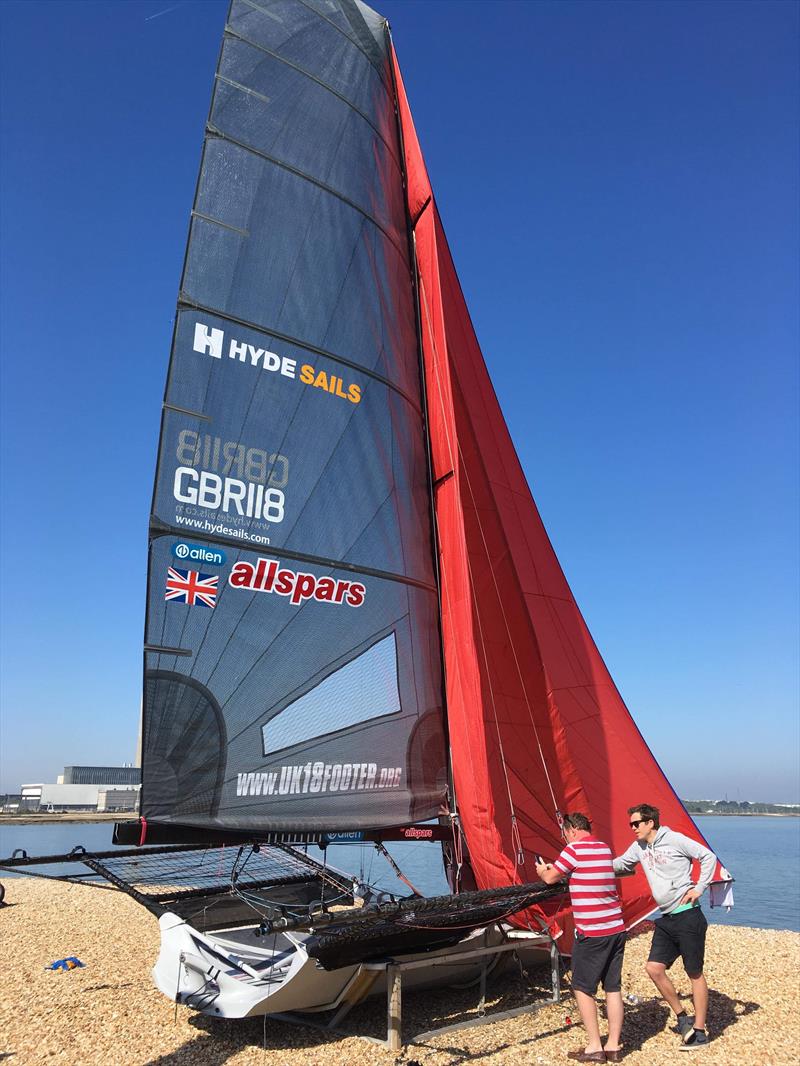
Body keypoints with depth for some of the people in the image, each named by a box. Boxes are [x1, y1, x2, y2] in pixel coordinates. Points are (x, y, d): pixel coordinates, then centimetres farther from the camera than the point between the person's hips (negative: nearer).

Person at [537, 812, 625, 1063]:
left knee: (582, 988, 7)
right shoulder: (604, 848, 9)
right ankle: (613, 1047, 19)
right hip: (616, 928, 7)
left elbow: (550, 878, -3)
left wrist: (542, 870, 19)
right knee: (613, 987, 13)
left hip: (591, 932, -7)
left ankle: (594, 1047, 11)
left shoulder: (574, 849, -13)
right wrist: (554, 868, 27)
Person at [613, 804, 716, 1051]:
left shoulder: (675, 840, -14)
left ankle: (699, 1031, 17)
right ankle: (682, 1017, 19)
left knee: (694, 973, 4)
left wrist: (699, 889, -13)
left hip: (688, 916, -7)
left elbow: (708, 856, -10)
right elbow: (620, 864, 16)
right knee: (654, 968, 1)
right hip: (666, 919, 7)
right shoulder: (638, 847, 6)